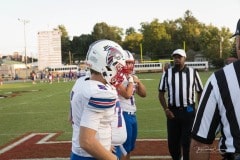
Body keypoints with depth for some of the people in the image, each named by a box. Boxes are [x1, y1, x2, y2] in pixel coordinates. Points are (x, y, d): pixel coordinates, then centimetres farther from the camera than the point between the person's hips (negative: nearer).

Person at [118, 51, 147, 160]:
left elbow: (143, 94, 16)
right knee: (124, 149, -3)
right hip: (123, 115, -9)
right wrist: (131, 80, -12)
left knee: (130, 148, 16)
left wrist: (138, 81, 1)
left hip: (132, 115, 9)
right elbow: (127, 94, -24)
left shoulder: (132, 77, 14)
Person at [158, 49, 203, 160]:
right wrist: (166, 109, -4)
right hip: (173, 111, 1)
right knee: (172, 141, 9)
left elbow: (200, 92, 6)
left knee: (188, 140, 4)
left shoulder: (193, 72, 0)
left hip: (189, 111, -1)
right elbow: (161, 93, 6)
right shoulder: (167, 73, 1)